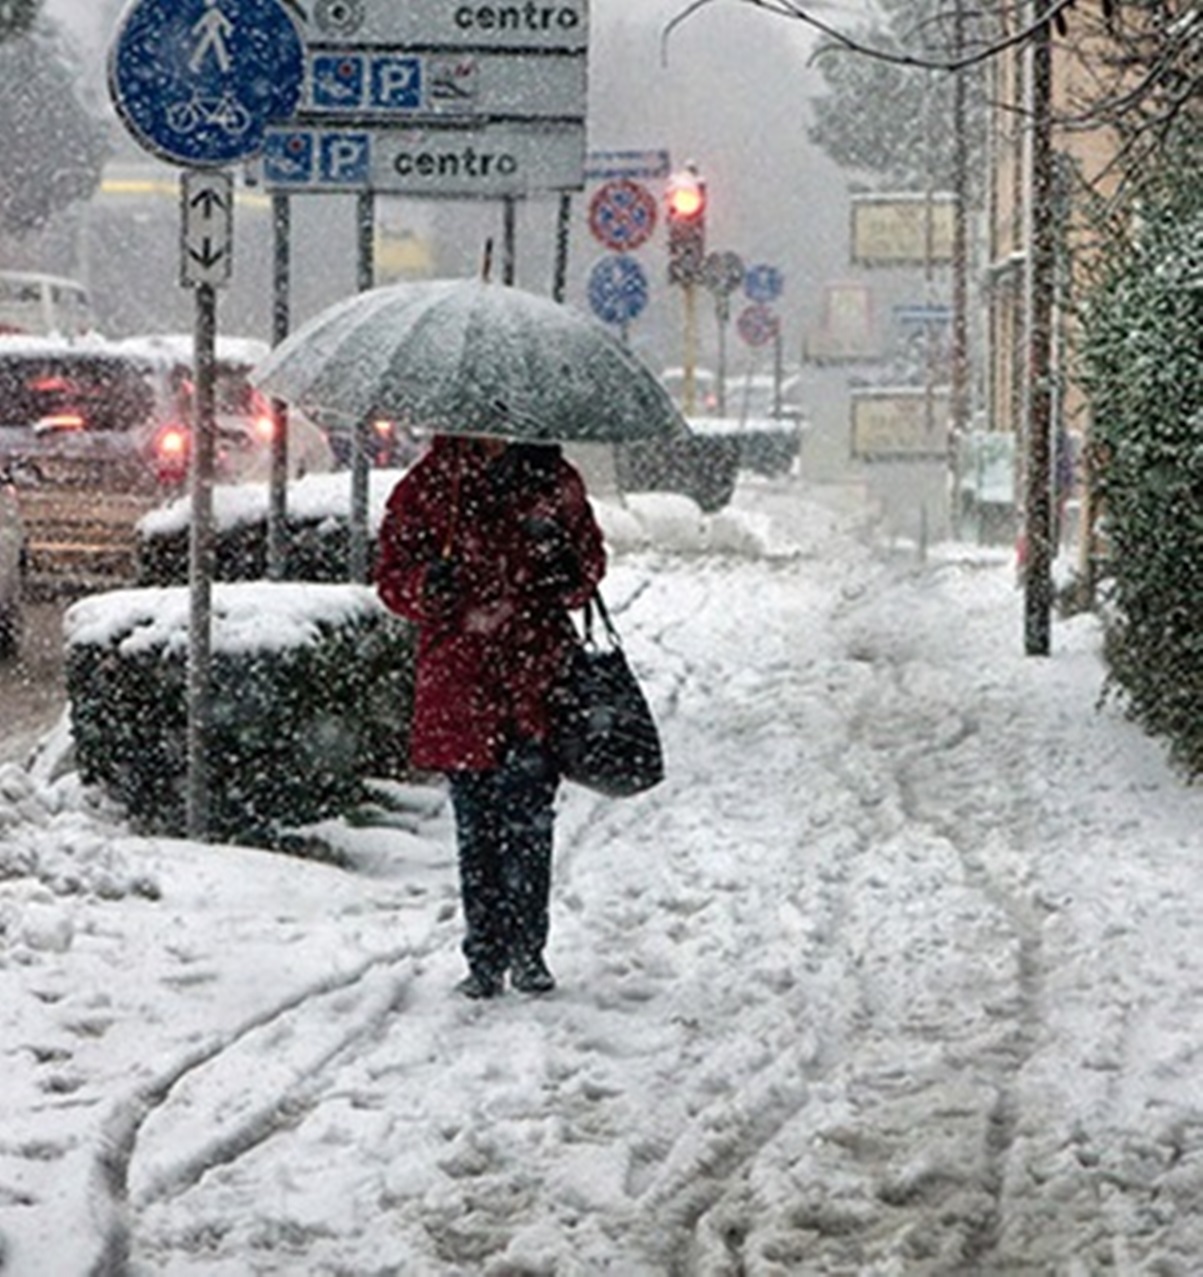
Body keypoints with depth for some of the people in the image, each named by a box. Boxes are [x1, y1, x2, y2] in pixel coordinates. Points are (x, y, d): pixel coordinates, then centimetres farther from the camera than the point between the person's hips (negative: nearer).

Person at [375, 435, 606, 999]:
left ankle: (526, 951, 10)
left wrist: (565, 573, -7)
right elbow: (392, 575, 6)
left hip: (536, 674, 0)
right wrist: (431, 586, -16)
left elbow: (590, 559, 16)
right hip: (461, 681, 0)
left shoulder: (552, 479, 7)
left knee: (530, 819, -2)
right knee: (476, 827, 3)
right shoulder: (428, 486, 3)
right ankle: (484, 957, 11)